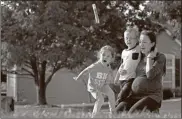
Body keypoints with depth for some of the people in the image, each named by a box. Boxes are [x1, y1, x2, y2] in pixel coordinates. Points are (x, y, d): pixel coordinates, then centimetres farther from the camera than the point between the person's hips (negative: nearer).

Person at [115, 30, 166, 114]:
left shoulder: (160, 57, -1)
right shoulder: (140, 56, 17)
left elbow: (150, 75, -15)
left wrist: (150, 58, -5)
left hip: (152, 95, -6)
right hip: (135, 95, 6)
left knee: (133, 113, -32)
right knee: (118, 110, -21)